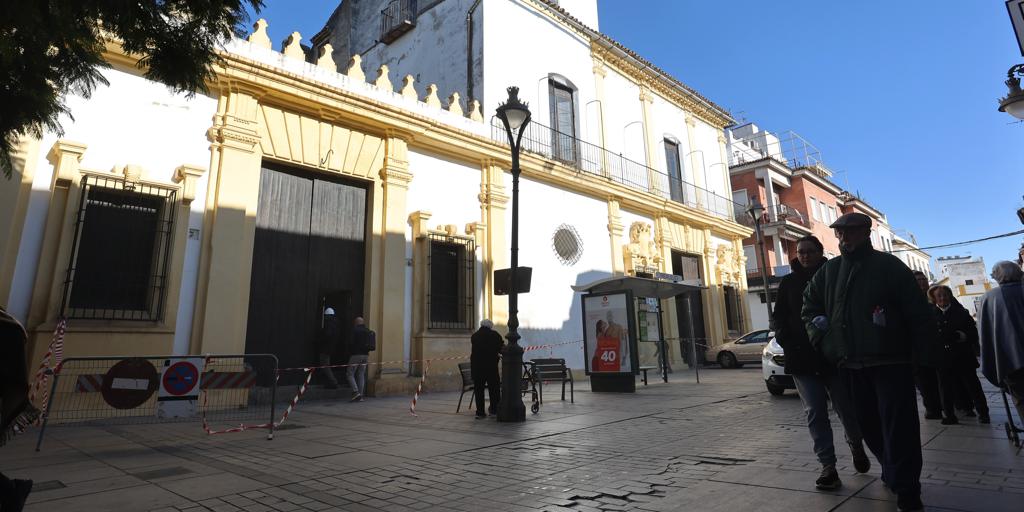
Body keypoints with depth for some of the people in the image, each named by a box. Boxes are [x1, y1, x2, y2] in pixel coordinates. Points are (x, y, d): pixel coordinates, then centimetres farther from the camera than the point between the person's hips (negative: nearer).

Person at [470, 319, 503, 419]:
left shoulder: (474, 336, 7)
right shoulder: (495, 335, -2)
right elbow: (501, 350, -1)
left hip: (476, 366, 2)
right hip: (491, 365, -2)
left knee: (478, 389, 7)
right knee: (494, 388, 10)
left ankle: (480, 412, 7)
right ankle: (494, 409, 14)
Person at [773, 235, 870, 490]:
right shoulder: (788, 282, 9)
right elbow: (779, 316, 10)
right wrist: (784, 337, -7)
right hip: (801, 357, 1)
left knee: (847, 407, 5)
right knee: (815, 412, 1)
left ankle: (856, 446, 36)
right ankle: (828, 466, 9)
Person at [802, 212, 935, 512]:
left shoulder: (890, 266, -1)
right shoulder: (829, 271, 10)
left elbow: (918, 313, -5)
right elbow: (809, 305, 20)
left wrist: (924, 355, -10)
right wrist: (820, 337, 8)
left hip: (892, 362, -4)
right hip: (852, 364, 5)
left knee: (898, 426, -5)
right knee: (868, 425, 13)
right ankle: (892, 472, 32)